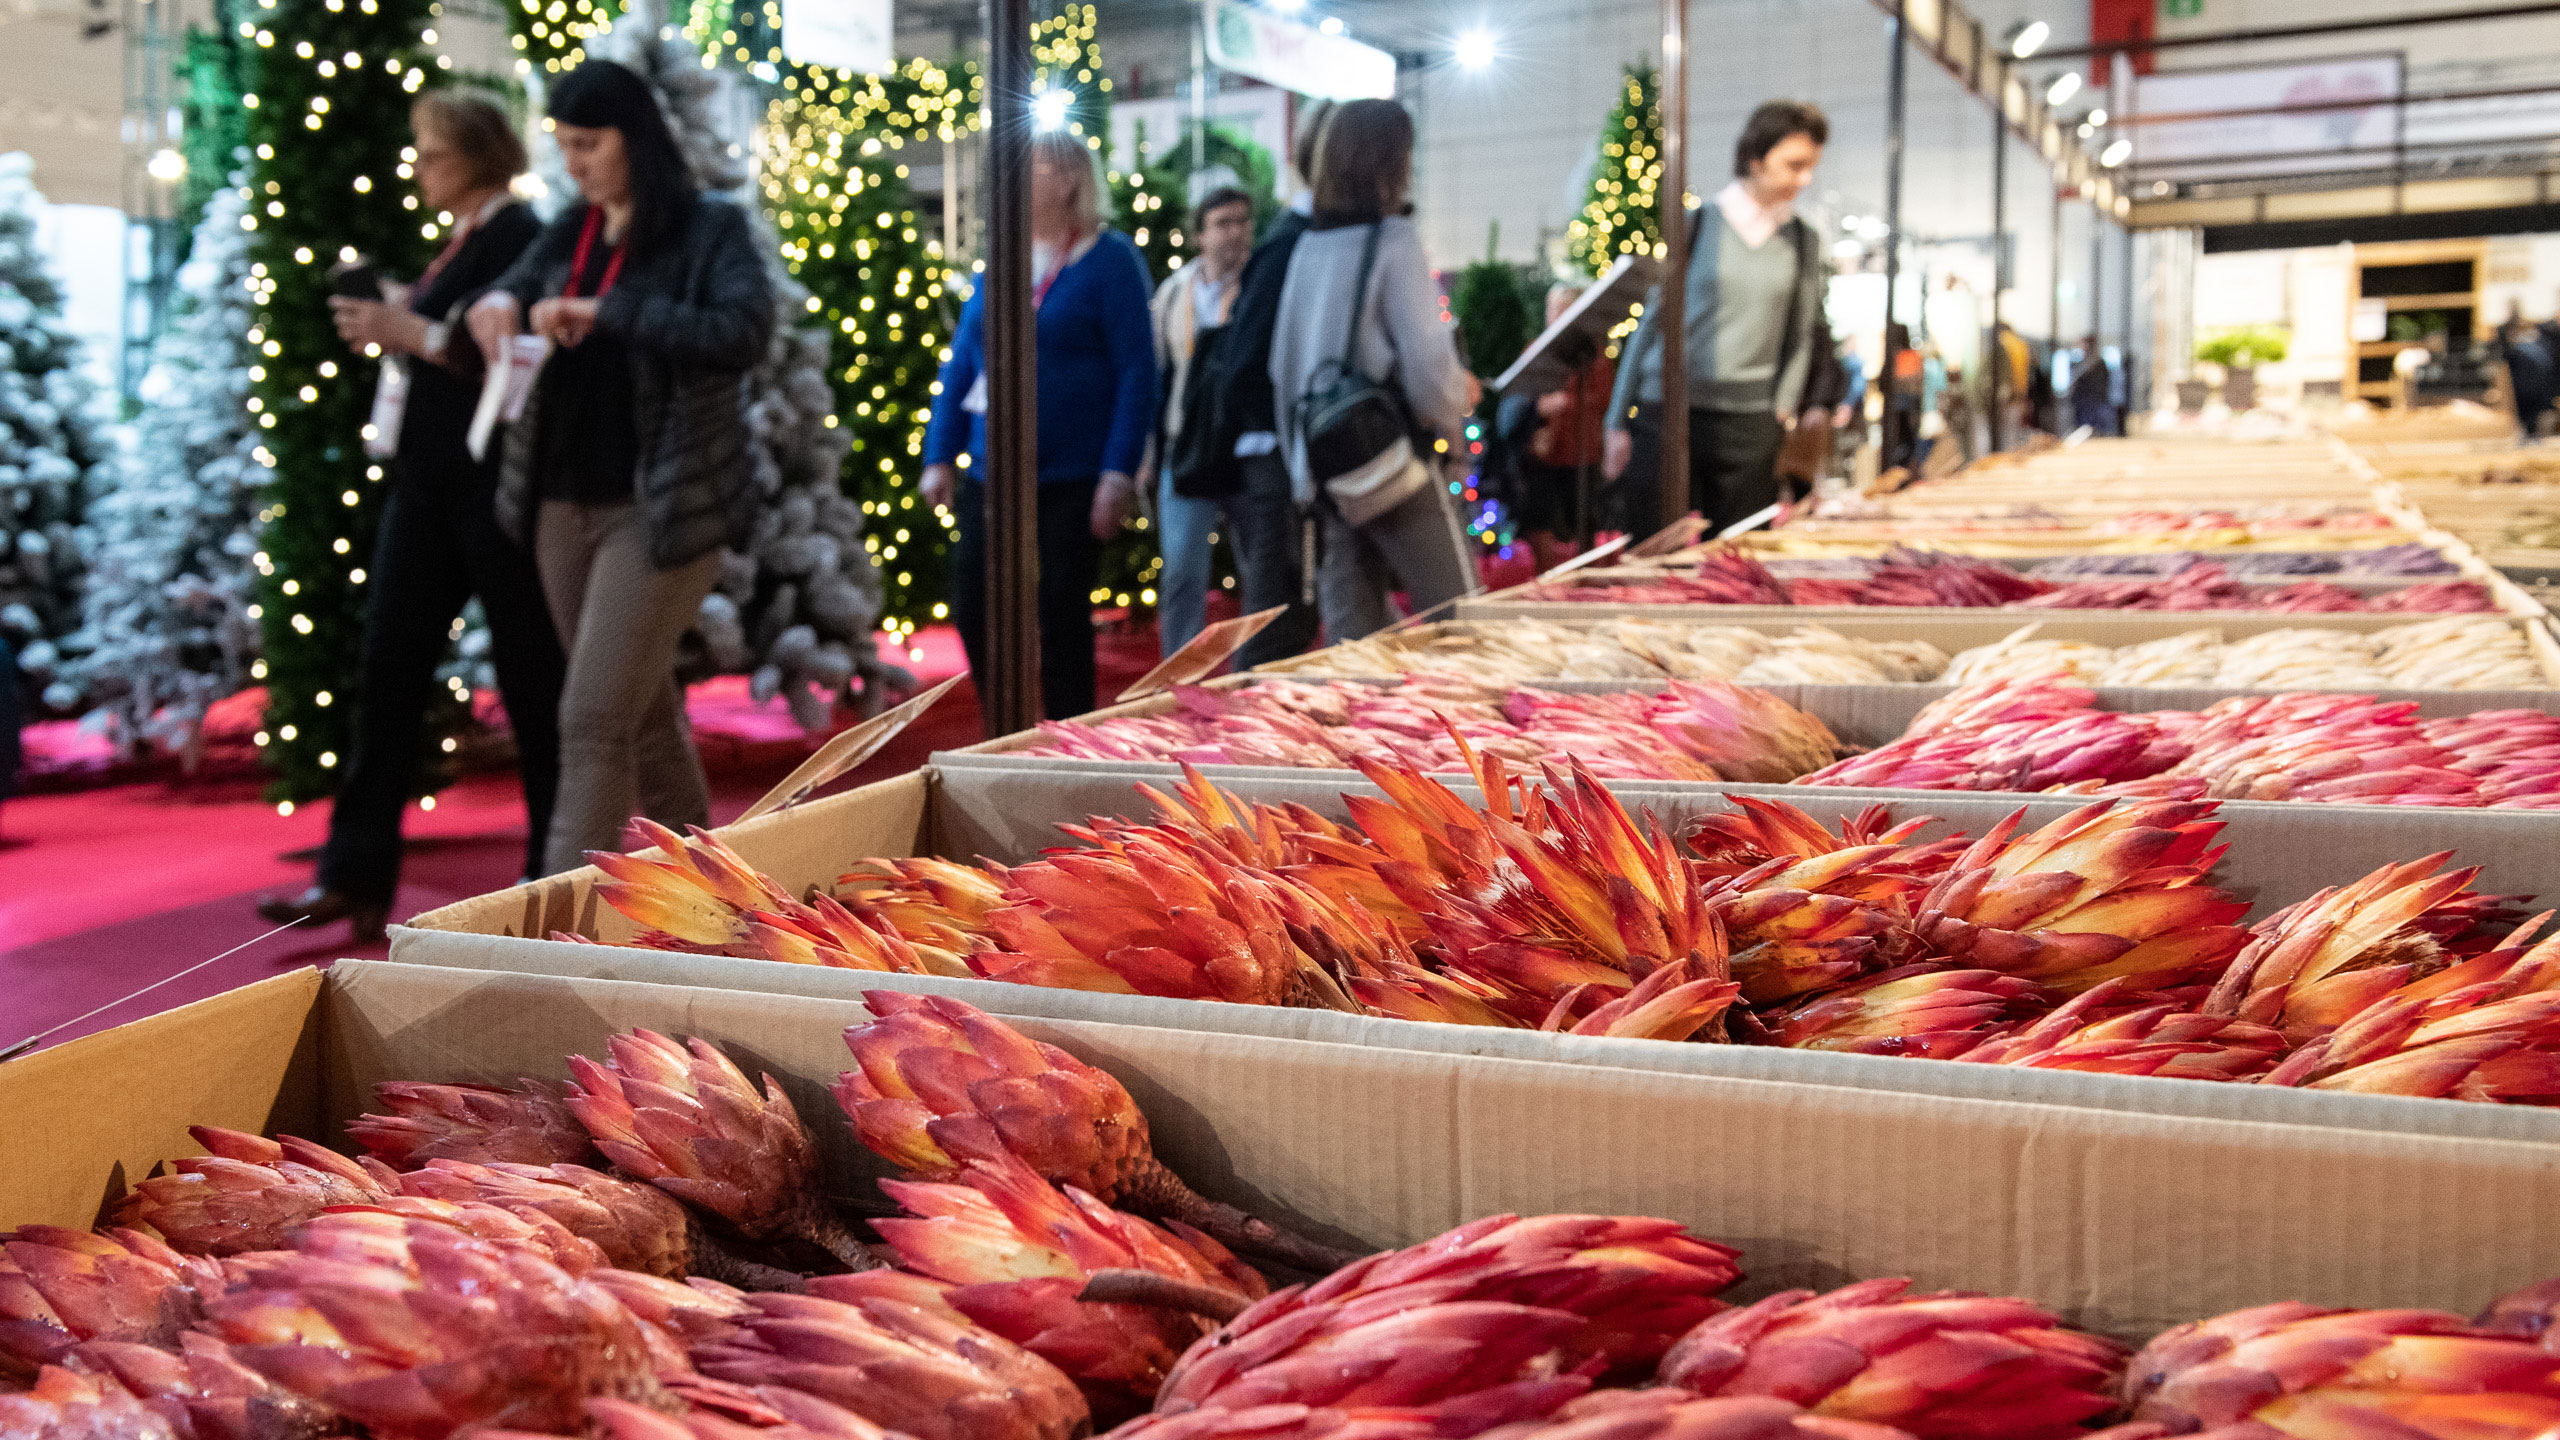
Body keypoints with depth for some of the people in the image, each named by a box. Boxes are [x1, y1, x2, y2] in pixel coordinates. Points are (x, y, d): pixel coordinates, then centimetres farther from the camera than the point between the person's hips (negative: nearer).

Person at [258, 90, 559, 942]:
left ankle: (555, 869, 11)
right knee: (389, 664, 4)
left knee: (528, 671, 0)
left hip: (491, 484, -9)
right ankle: (355, 873, 6)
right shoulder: (462, 242, 19)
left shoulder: (519, 237, -9)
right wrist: (390, 323, 10)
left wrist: (416, 333, -18)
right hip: (428, 481, 9)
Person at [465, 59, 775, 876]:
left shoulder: (710, 231, -6)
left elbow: (745, 332, -23)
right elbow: (510, 291, 25)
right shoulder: (568, 235, 12)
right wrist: (499, 305, 0)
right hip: (564, 503, 7)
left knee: (593, 721, -10)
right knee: (645, 716, 16)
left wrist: (605, 312, -26)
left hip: (661, 508, -7)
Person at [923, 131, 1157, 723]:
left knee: (1063, 618, 2)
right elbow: (962, 361, 14)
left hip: (1072, 481, -5)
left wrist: (1119, 473, -17)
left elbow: (1137, 372, -10)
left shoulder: (1109, 260, -5)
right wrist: (940, 456, 9)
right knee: (973, 608, 4)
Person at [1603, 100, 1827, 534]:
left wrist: (1781, 412, 5)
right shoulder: (1698, 224, 2)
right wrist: (1619, 423, 3)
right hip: (1671, 412, -2)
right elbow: (1651, 320, 5)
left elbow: (1799, 338, 15)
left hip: (1749, 425, 2)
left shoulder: (1801, 240, 10)